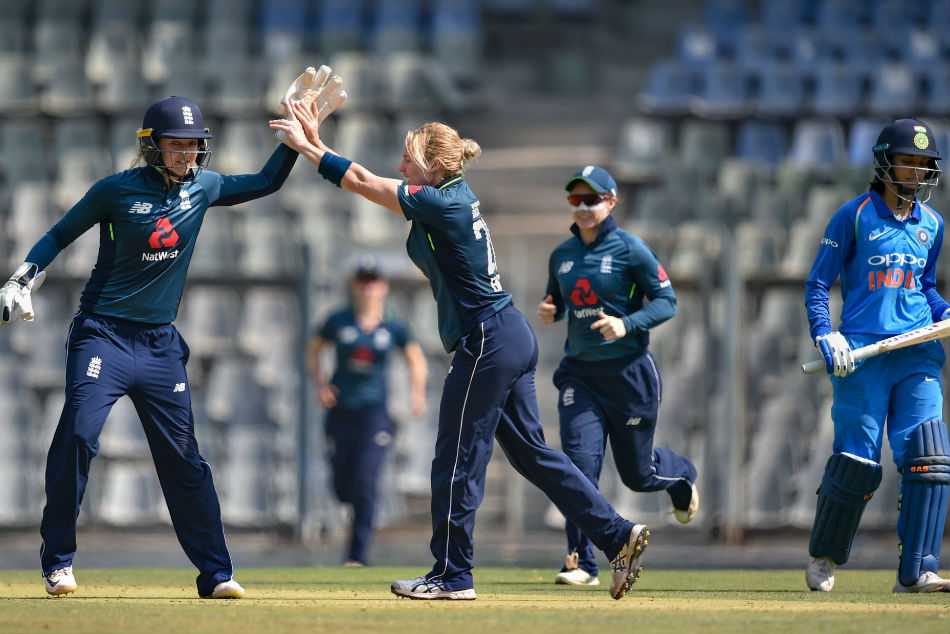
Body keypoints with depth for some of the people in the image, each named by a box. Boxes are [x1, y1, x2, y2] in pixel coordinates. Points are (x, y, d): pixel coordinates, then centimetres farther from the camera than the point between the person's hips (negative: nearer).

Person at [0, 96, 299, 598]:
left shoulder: (202, 187, 7)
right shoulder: (117, 190, -7)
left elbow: (265, 182, 21)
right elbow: (60, 235, 2)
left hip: (161, 344, 4)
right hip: (104, 334, -4)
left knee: (184, 459, 4)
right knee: (77, 437, -18)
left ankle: (215, 573, 9)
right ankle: (57, 561, -7)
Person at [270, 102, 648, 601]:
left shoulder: (439, 203, -15)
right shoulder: (456, 194, 11)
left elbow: (362, 183, -10)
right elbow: (369, 182, 17)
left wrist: (307, 147, 0)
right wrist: (317, 145, 15)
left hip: (488, 344, -10)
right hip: (512, 336, 10)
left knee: (457, 462, -1)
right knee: (531, 452, 13)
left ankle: (452, 575, 4)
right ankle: (617, 536, 11)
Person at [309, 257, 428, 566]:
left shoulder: (393, 328, -1)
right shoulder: (338, 321, 0)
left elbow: (416, 358, 12)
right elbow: (314, 351, 13)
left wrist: (417, 392, -4)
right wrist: (320, 384, -2)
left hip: (374, 410, -2)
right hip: (340, 411, 2)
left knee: (364, 483, -15)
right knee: (342, 489, 4)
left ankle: (358, 555, -11)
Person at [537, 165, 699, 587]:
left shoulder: (629, 249, -9)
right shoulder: (562, 255, 7)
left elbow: (666, 300, -9)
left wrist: (627, 324, -24)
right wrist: (549, 313, -3)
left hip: (630, 372, -3)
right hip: (580, 374, 3)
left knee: (637, 473, 9)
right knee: (579, 462, -13)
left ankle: (681, 475, 46)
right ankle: (581, 564, -10)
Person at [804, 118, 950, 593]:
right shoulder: (855, 216, 0)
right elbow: (818, 284, 1)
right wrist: (825, 335, -13)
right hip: (862, 352, -4)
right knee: (857, 461, -4)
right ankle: (823, 557, 19)